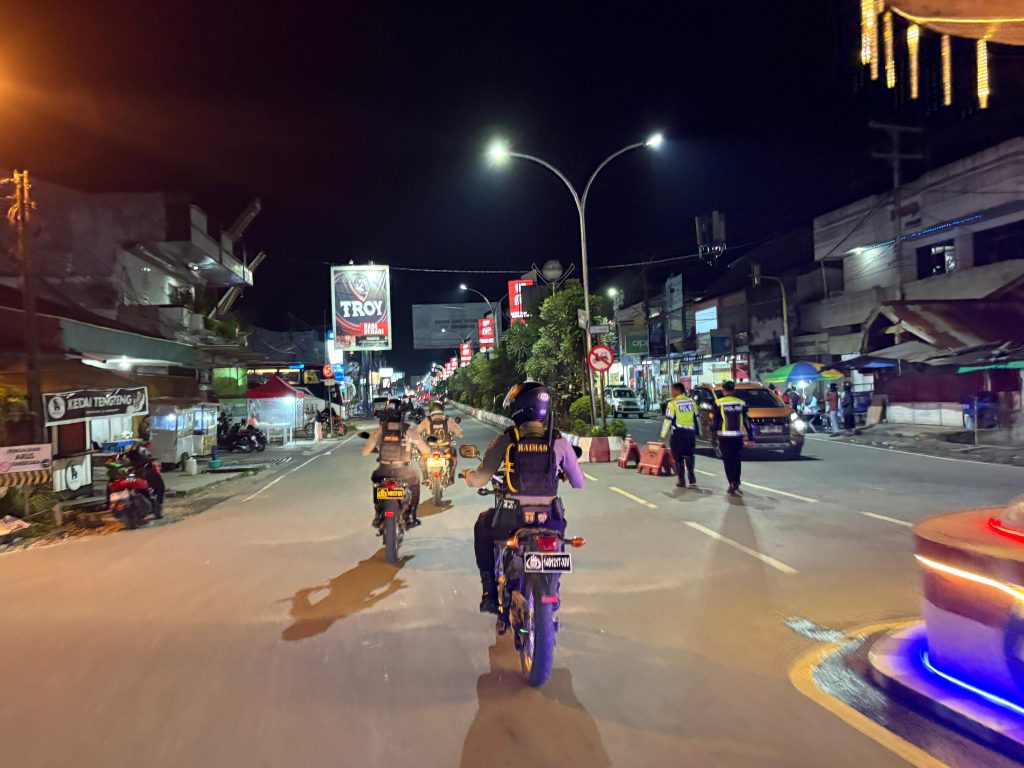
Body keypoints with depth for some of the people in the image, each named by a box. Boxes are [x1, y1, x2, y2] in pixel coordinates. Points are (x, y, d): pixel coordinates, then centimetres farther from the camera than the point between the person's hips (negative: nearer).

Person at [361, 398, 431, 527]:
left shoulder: (379, 430, -4)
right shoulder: (409, 431, -7)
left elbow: (365, 452, 1)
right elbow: (426, 451, 1)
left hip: (383, 471, 1)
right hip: (402, 472, -1)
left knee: (375, 478, 36)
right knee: (415, 478, 33)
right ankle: (412, 515, 30)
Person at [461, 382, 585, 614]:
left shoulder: (505, 440, -6)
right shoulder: (559, 442, -2)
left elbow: (480, 480, -6)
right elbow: (579, 482, 6)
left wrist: (467, 474, 18)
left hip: (510, 520, -1)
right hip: (549, 519, 1)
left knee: (482, 527, 32)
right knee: (559, 527, 38)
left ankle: (490, 592, 27)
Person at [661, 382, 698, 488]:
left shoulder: (673, 403, -10)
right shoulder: (691, 402, 7)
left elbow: (668, 420, -11)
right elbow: (696, 418, 14)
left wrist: (663, 434, -3)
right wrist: (696, 433, 22)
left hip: (678, 433, -5)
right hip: (690, 432, 5)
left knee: (678, 457, 5)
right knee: (689, 456, 20)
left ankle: (681, 481, 6)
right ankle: (692, 479, 19)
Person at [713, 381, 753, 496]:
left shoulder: (719, 403, -5)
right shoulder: (741, 403, 3)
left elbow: (716, 421, -3)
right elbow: (746, 421, 4)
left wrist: (714, 435, 8)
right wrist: (751, 437, 8)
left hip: (724, 436, -3)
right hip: (738, 436, 3)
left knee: (728, 461, 1)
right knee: (736, 460, 15)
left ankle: (733, 485, -9)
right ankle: (735, 485, 20)